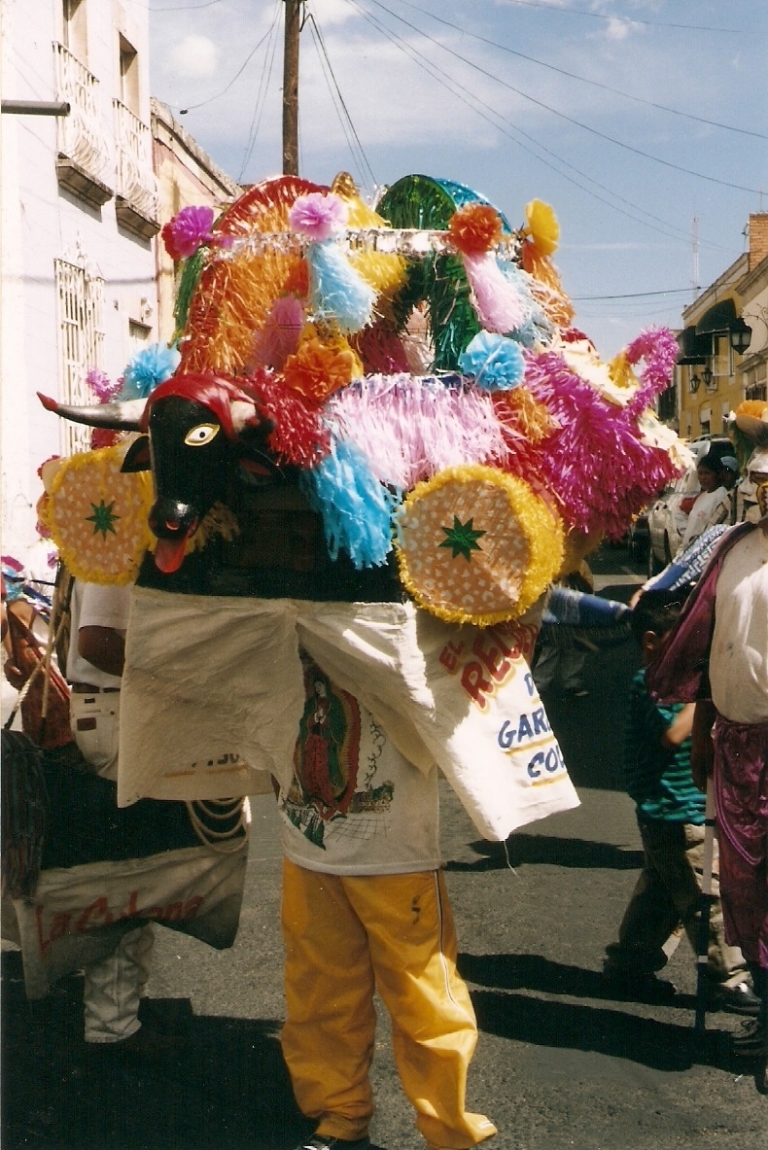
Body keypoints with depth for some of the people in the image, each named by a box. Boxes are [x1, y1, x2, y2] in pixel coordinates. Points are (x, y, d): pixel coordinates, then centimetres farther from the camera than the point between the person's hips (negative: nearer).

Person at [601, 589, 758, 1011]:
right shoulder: (650, 684, -16)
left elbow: (694, 732, 20)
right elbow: (673, 734, -28)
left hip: (665, 816, 10)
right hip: (676, 815, -10)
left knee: (657, 896, 17)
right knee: (707, 898, -3)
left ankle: (626, 967, 26)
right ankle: (729, 980, 5)